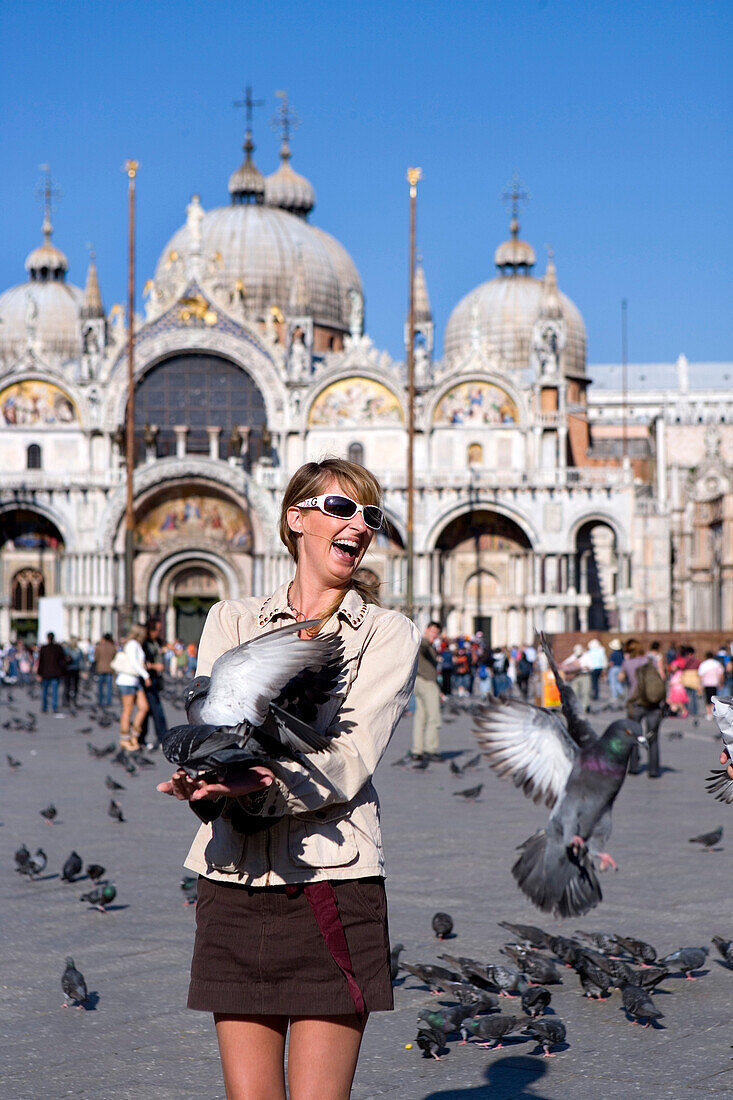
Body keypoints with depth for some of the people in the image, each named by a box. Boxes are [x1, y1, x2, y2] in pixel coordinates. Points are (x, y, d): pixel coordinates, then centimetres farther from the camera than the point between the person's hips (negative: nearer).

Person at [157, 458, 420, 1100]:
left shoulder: (389, 634, 5)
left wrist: (247, 786, -25)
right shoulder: (232, 621, 15)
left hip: (332, 880, -2)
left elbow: (346, 763, -9)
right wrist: (208, 779, -22)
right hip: (233, 881, 3)